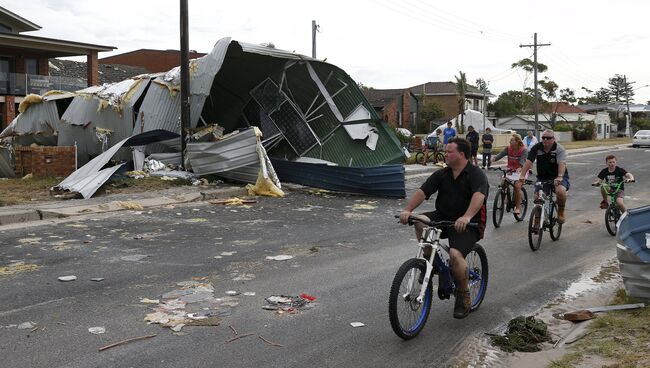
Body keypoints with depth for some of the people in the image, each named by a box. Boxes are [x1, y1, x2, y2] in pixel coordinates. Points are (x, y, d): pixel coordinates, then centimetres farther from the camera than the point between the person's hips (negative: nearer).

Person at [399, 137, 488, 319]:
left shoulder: (476, 174, -8)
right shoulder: (441, 174, 8)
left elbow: (479, 196, -27)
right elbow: (422, 191, -2)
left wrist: (466, 217, -45)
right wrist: (407, 210, -19)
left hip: (468, 225, -5)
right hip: (443, 218, 5)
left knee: (455, 254, -28)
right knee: (420, 221, -23)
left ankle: (463, 295, -3)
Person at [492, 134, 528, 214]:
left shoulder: (523, 150, -14)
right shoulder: (508, 148, -2)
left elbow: (522, 160, -29)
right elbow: (501, 154, -18)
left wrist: (520, 167, -50)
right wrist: (494, 158, -38)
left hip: (520, 171, -5)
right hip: (510, 170, 5)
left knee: (517, 186, -20)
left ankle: (518, 207, -8)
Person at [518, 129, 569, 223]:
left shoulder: (559, 149, -13)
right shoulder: (536, 148, -5)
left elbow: (562, 163, -29)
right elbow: (528, 162, -17)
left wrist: (560, 177, -47)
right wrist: (522, 175, -33)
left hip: (558, 177, -3)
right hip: (542, 177, 3)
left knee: (560, 191, -31)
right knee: (537, 197, -14)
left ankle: (561, 212, -5)